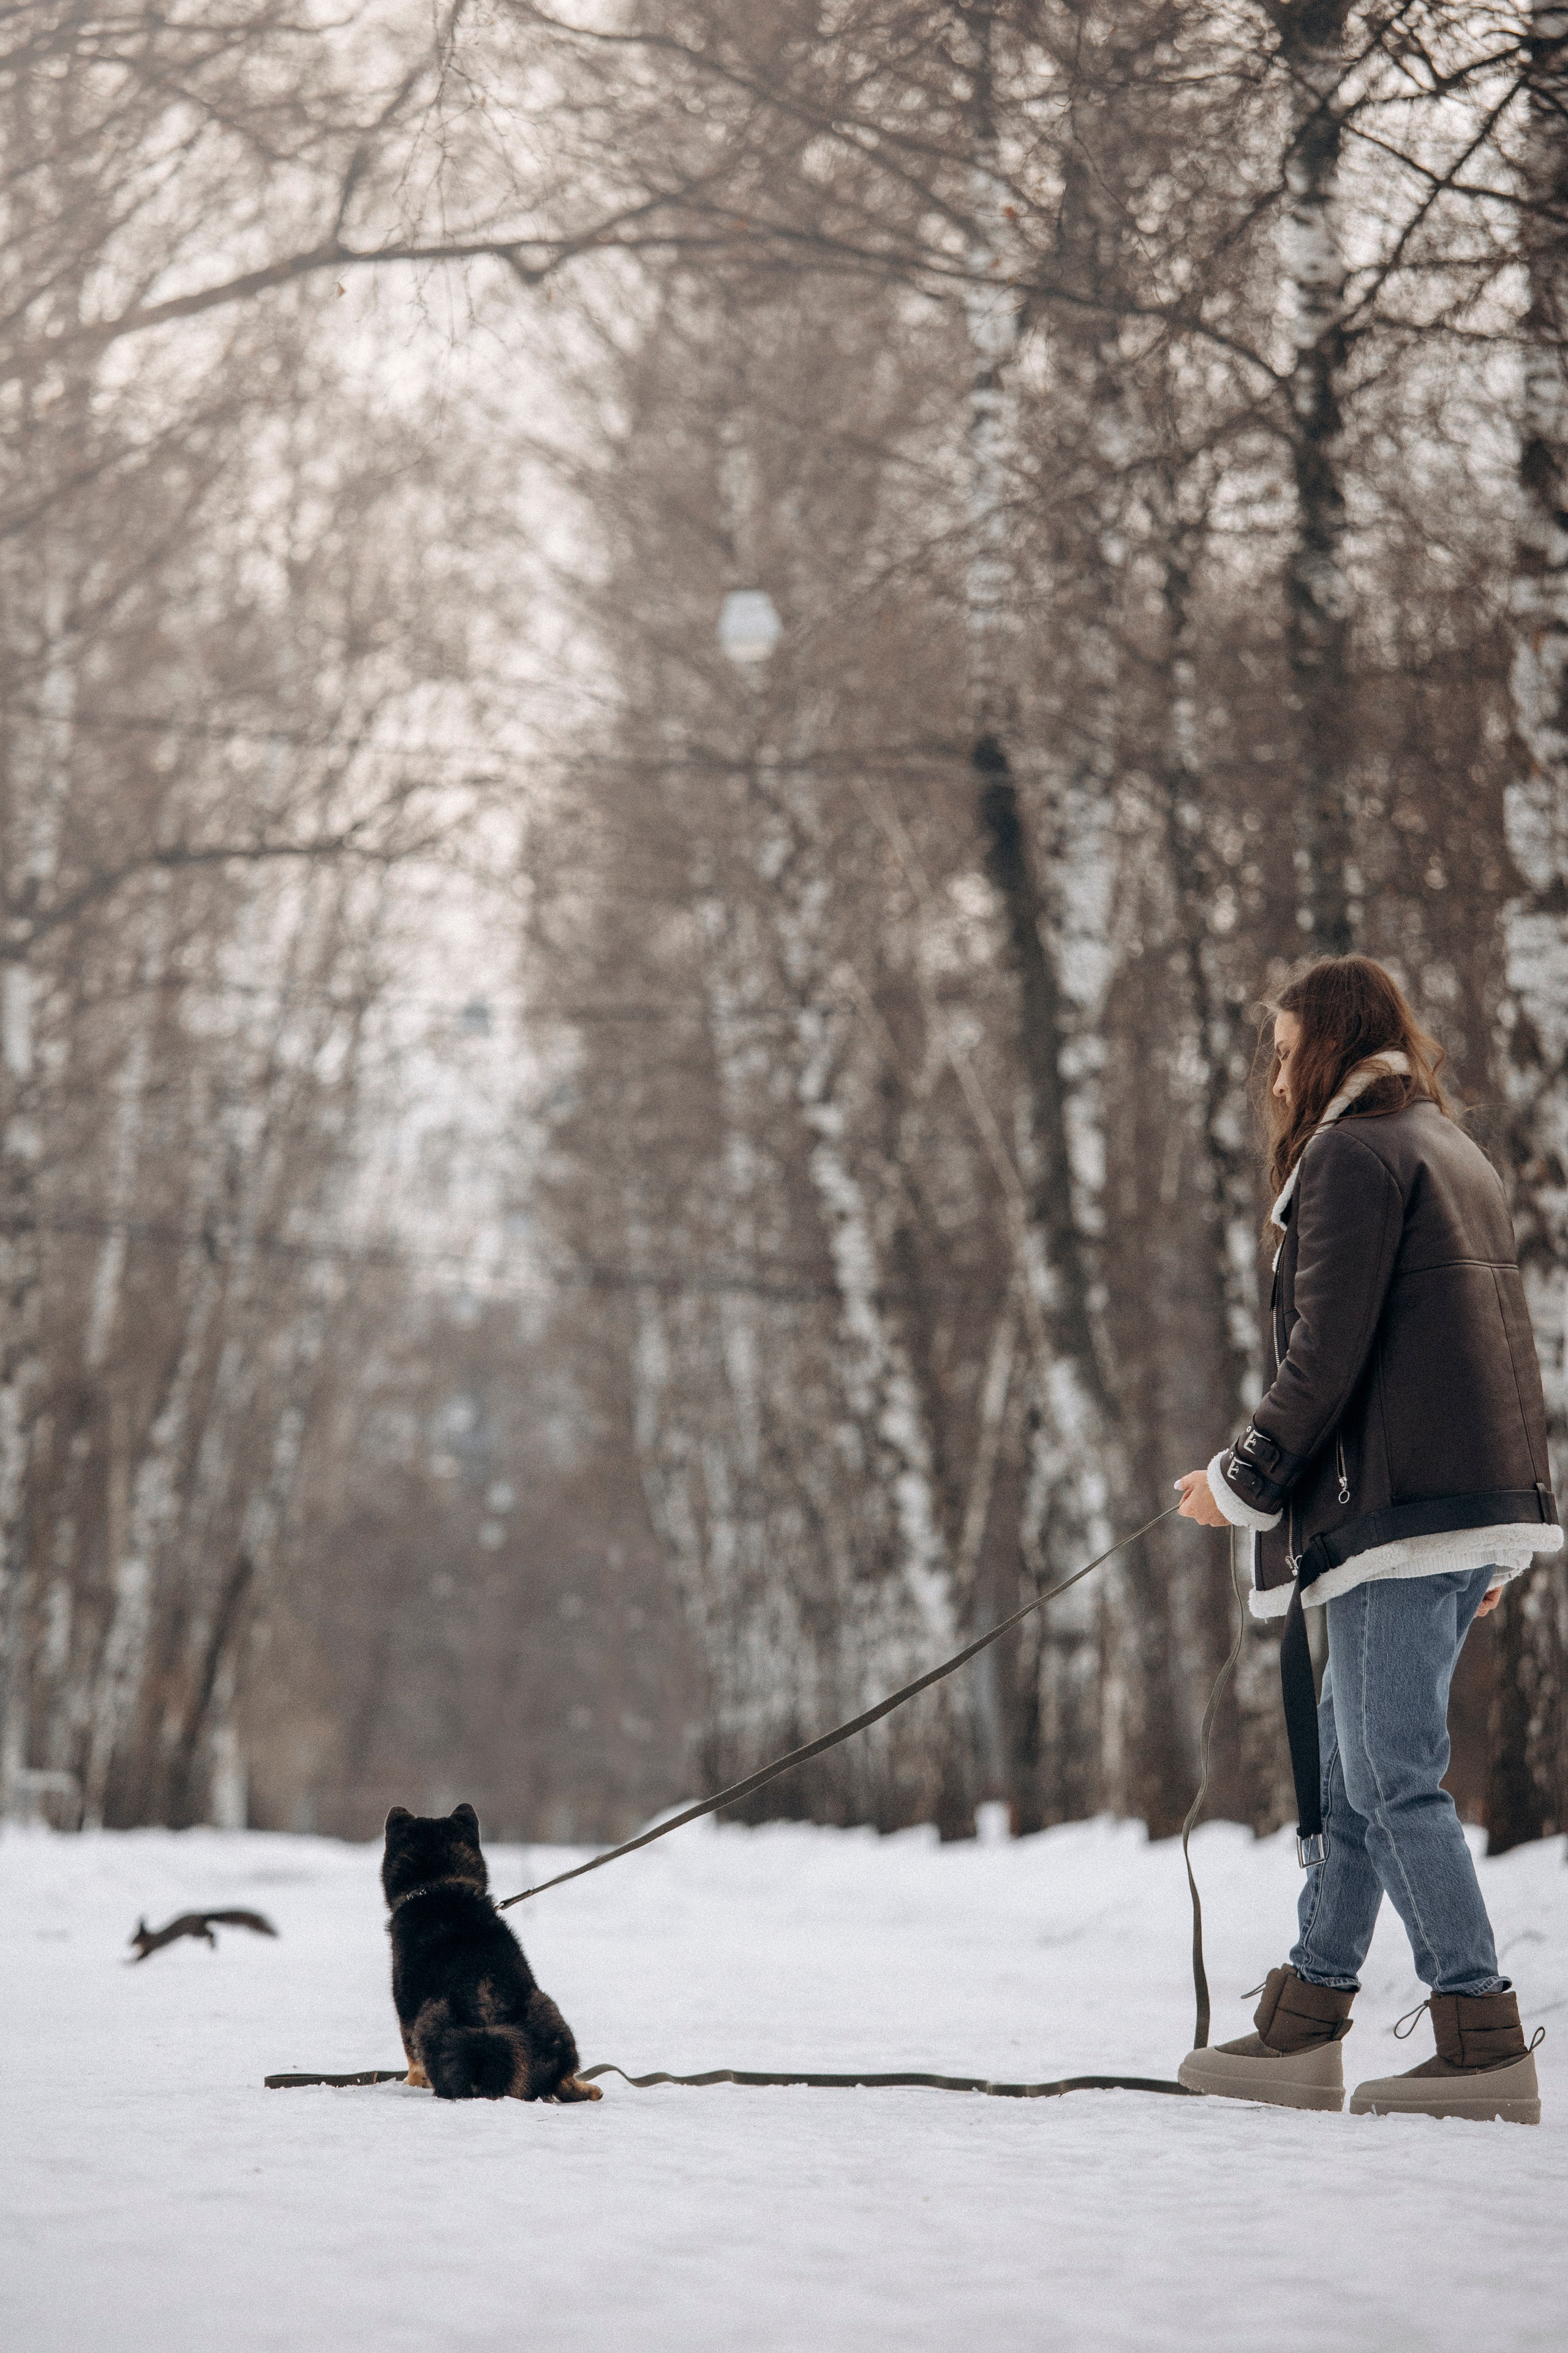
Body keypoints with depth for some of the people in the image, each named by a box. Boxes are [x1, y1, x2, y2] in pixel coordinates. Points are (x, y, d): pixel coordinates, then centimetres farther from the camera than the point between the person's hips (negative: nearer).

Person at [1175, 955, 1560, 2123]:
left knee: (1393, 1778, -7)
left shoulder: (1354, 1154, -8)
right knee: (1345, 1770, 13)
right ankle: (1303, 2033, 16)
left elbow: (1326, 1358, -15)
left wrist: (1244, 1483, -4)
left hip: (1400, 1506, -10)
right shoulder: (1457, 1153, 21)